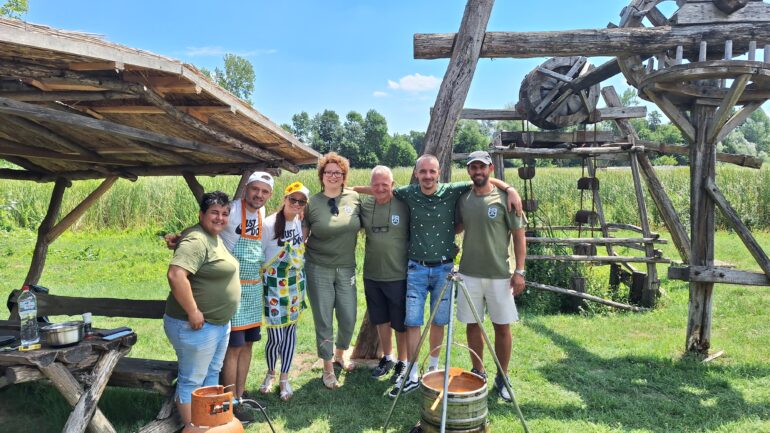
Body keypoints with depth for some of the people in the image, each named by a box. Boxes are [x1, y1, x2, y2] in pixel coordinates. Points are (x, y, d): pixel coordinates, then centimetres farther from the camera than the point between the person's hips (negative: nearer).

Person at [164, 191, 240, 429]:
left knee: (212, 374, 21)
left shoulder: (215, 237, 11)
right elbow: (176, 275, -33)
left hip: (220, 323, 10)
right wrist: (193, 312, -27)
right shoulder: (196, 240, -20)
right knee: (192, 381, 5)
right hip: (197, 325, -10)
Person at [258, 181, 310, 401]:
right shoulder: (269, 224, -13)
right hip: (274, 285, -5)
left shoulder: (300, 222, 3)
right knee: (276, 336, -1)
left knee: (290, 330, 9)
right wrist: (259, 285, -7)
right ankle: (270, 373, 28)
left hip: (296, 284, 5)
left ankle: (284, 378, 23)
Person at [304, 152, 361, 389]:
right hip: (318, 269, -2)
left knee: (349, 318, 8)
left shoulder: (354, 198, -1)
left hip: (346, 268, 2)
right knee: (324, 321, 5)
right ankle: (328, 369, 23)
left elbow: (361, 226, 14)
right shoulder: (312, 203, -6)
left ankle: (340, 354, 38)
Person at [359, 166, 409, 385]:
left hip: (398, 276, -4)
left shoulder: (404, 205, -10)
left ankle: (402, 363, 30)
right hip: (372, 275, 4)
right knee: (381, 320, 19)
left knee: (400, 323, 10)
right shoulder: (363, 205, 0)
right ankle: (387, 358, 39)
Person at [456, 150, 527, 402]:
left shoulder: (504, 198, -6)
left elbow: (519, 235, -5)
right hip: (469, 274, 3)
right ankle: (478, 373, 29)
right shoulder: (462, 199, 4)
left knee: (502, 326, 6)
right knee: (472, 324, 10)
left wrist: (519, 271, -9)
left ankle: (502, 378, 23)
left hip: (499, 275, -3)